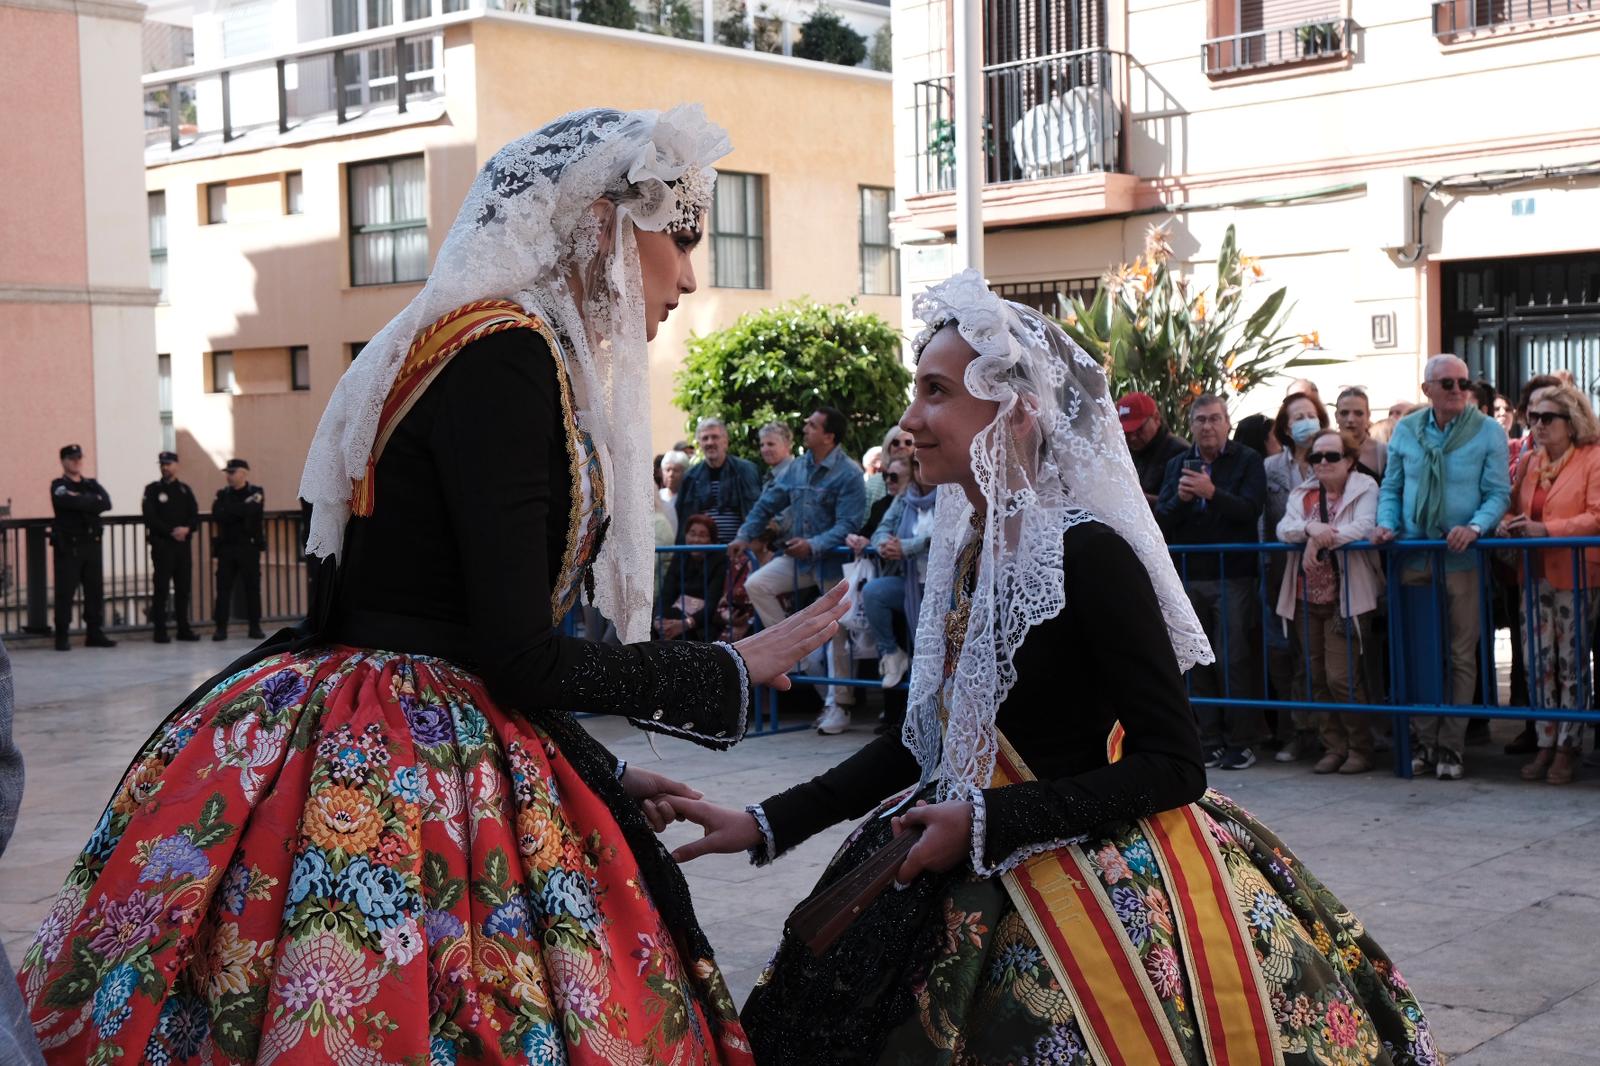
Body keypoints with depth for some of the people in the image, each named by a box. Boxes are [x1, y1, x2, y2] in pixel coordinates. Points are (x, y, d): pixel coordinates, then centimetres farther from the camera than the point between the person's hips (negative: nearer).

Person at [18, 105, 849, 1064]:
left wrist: (599, 772, 19)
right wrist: (729, 673, -5)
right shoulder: (505, 355, -15)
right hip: (401, 780, -9)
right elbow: (520, 658, -18)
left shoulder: (510, 348, 14)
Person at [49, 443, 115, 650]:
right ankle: (62, 637, 0)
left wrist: (82, 501, -11)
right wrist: (93, 501, -9)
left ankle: (95, 633, 14)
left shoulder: (92, 485, 16)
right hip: (68, 546, -5)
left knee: (95, 590, 6)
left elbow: (106, 503, -3)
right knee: (65, 592, -5)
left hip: (91, 545, 5)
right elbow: (69, 502, -21)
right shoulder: (59, 486, 0)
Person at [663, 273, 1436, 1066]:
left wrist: (986, 822, -21)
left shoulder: (1088, 554, -17)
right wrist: (769, 823, 5)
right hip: (968, 884, 7)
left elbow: (1172, 768, -18)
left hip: (1089, 871, -7)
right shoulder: (962, 550, 4)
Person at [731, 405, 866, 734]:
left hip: (832, 560, -6)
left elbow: (847, 525, -21)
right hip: (798, 557, 6)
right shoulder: (798, 467, 6)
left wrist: (814, 545, -33)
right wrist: (745, 536, 5)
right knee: (756, 586, -11)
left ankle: (839, 705, 9)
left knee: (837, 633, -1)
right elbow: (768, 503, 13)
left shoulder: (848, 474, -15)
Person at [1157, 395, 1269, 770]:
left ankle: (1240, 741, 2)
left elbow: (1250, 509, -12)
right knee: (1198, 661, 4)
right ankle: (1210, 741, 10)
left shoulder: (1247, 461, 2)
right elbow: (1162, 518, 6)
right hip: (1189, 576, 4)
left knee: (1232, 658, -6)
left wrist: (1212, 492, -24)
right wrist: (1180, 498, -14)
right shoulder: (1177, 465, 14)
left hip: (1233, 574, -4)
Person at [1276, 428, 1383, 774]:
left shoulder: (1364, 488, -1)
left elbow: (1365, 527, -18)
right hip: (1307, 599, 6)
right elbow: (1283, 529, -2)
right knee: (1318, 679, 7)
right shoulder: (1302, 494, 14)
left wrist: (1320, 540, -19)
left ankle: (1360, 748, 4)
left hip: (1345, 600, -6)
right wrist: (1310, 528, -22)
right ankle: (1334, 748, 16)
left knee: (1342, 677, -10)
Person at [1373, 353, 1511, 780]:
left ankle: (1451, 745, 9)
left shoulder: (1488, 432, -1)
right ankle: (1426, 741, 15)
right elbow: (1391, 487, 14)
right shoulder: (1405, 430, 9)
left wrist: (1475, 526, -20)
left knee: (1461, 656, 2)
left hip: (1462, 558, -3)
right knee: (1420, 654, 6)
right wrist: (1387, 523, -3)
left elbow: (1498, 493, -3)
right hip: (1414, 557, 3)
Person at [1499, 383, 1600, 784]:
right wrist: (1508, 522, -4)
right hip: (1534, 574, 6)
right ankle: (1546, 743, 12)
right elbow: (1514, 505, 20)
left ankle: (1568, 746, 8)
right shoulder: (1530, 463, 13)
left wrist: (1544, 529, -21)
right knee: (1539, 662, 5)